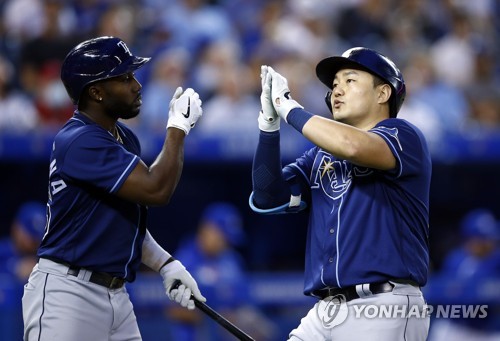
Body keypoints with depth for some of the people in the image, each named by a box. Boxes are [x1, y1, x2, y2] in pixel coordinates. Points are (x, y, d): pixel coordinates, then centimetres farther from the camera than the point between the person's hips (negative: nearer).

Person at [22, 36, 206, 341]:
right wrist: (178, 126, -10)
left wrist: (167, 265, 8)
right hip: (68, 295, -9)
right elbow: (157, 190, -23)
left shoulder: (126, 139, 13)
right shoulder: (80, 142, -16)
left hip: (116, 294, 9)